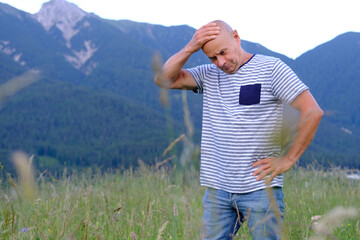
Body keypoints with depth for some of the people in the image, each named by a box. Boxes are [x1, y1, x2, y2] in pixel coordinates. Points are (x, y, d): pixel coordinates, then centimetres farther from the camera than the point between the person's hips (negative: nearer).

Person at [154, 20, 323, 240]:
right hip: (217, 190, 4)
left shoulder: (271, 68, -3)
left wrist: (288, 160, -8)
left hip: (260, 188, -4)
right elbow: (164, 79, 2)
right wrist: (190, 48, -10)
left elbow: (312, 112, -9)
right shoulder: (209, 75, 11)